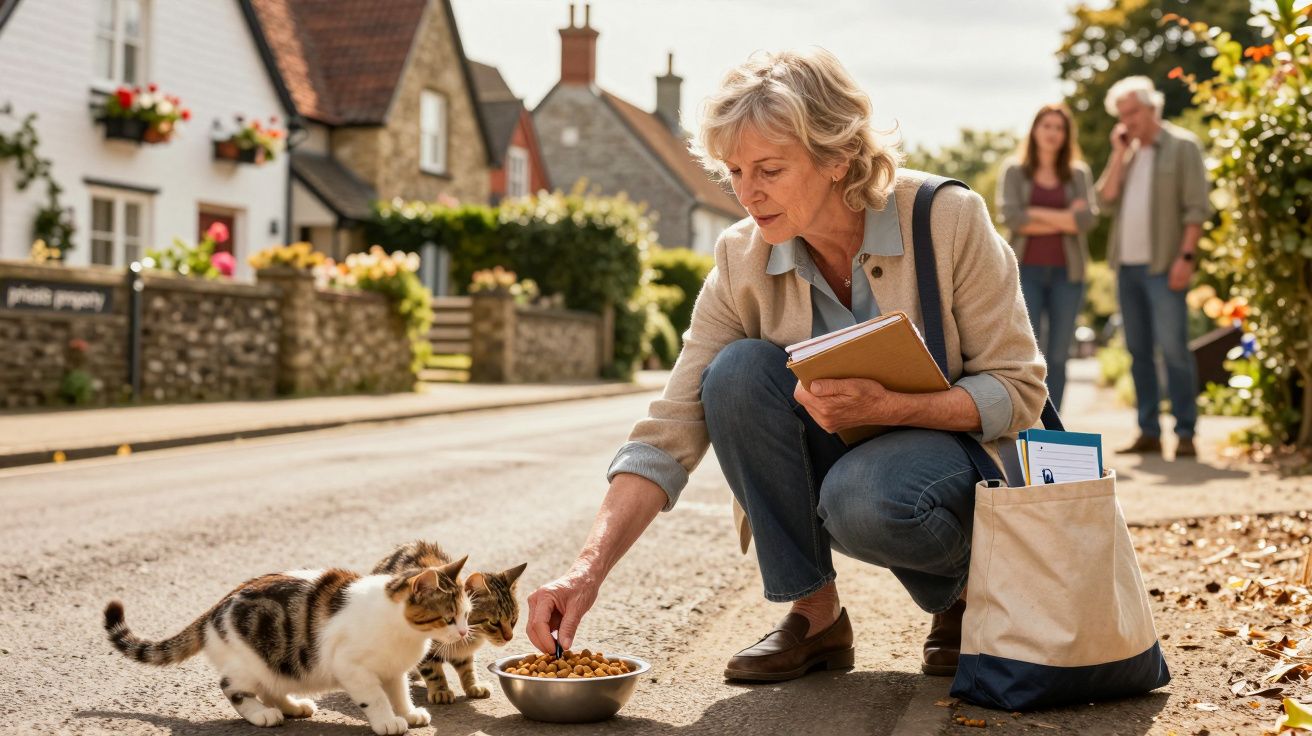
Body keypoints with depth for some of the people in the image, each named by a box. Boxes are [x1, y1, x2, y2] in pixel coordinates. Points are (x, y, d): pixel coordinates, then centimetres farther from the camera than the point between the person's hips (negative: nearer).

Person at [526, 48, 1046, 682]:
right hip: (838, 459, 4)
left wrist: (886, 405, -32)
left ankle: (959, 592, -1)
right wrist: (589, 568, -28)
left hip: (961, 454, -3)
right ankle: (815, 615, -12)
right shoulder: (741, 261, -11)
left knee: (862, 499, -37)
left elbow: (1019, 390, -15)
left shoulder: (947, 219, -19)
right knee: (739, 369, -24)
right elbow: (670, 432, -15)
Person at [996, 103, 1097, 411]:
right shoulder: (1014, 170, 5)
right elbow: (1010, 216, -9)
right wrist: (1065, 219, -7)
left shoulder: (1079, 173, 9)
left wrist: (1037, 213, -8)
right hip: (1027, 270, -2)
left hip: (1066, 272, 2)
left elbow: (1088, 218, -6)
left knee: (1058, 355, 4)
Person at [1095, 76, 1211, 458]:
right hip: (1126, 265, 6)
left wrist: (1186, 256, -16)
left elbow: (1196, 207, -7)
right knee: (1138, 351, 7)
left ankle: (1185, 434, -6)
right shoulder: (1127, 153, 17)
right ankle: (1149, 432, 11)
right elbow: (1106, 201, 6)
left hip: (1163, 265, -6)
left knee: (1173, 348, -9)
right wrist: (1119, 154, 0)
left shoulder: (1182, 146, -1)